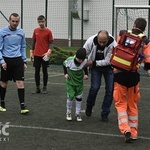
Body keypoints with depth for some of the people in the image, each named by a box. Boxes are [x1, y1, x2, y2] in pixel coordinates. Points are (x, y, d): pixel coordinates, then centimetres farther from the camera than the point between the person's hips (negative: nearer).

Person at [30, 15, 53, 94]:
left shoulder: (48, 31, -5)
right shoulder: (35, 31, 6)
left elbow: (51, 43, -4)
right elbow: (34, 42, 13)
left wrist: (48, 52, -19)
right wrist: (31, 53, 9)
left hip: (45, 55, -3)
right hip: (37, 55, 3)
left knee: (45, 71, 4)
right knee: (36, 71, 5)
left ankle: (45, 88, 13)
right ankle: (37, 88, 12)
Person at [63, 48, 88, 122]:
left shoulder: (85, 62, -19)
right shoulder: (69, 60, -25)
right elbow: (64, 65, -3)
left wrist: (86, 74, -8)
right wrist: (65, 73, -11)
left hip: (79, 82, 2)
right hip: (70, 82, -2)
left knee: (79, 97, 6)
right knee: (70, 97, -6)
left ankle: (78, 113, 20)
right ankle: (68, 113, 15)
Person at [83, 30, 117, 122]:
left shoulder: (113, 44, -29)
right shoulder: (91, 41, -25)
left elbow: (108, 61, -23)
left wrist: (93, 63, -24)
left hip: (109, 67, 0)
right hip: (95, 67, 0)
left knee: (110, 90, -4)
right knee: (95, 87, -12)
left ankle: (105, 114, 9)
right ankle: (89, 106, 19)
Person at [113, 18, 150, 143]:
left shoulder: (122, 34, 2)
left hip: (120, 74, 0)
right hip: (134, 75, 0)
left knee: (121, 103, 9)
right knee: (133, 105, 16)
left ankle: (126, 129, -10)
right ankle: (133, 133, 20)